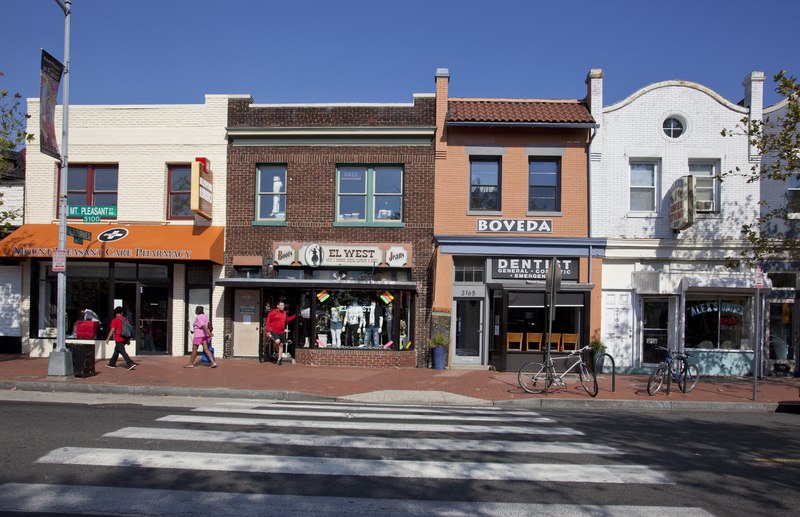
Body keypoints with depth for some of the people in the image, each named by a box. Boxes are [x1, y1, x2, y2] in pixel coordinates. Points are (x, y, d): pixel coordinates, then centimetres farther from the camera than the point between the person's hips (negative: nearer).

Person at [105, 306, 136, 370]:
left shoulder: (115, 320, -8)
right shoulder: (125, 319, 11)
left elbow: (112, 330, -14)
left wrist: (108, 338, -7)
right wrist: (128, 339, 19)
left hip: (119, 339, -7)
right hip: (125, 339, 7)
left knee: (122, 352, -9)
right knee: (116, 350, 22)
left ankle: (131, 364, -20)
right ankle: (112, 363, 31)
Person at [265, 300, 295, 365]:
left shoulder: (284, 312, 10)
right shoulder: (273, 312, -9)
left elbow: (287, 319, 26)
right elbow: (268, 321, -7)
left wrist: (294, 316, 19)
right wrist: (268, 331, -11)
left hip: (282, 332, 6)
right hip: (274, 332, -6)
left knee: (281, 345, 7)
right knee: (277, 341, -27)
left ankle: (279, 359, 17)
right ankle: (278, 352, 5)